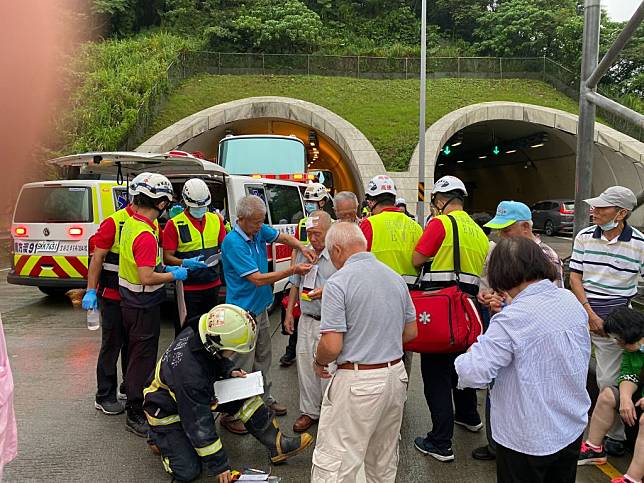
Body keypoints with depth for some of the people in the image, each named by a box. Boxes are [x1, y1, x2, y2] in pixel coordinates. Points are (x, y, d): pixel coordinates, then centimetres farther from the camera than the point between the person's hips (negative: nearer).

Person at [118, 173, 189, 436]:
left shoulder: (130, 222, 5)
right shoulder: (146, 235, -26)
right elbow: (147, 278, -28)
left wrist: (163, 268, 10)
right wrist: (175, 275, -15)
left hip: (130, 302, 10)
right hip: (143, 306, -10)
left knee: (136, 355, 22)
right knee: (143, 358, 1)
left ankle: (135, 402, 37)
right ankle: (135, 415, 13)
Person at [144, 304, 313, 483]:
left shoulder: (200, 335, -20)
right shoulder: (189, 373, -40)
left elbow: (217, 359, 7)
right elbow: (200, 424, -31)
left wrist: (229, 371, -12)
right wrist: (219, 465, -22)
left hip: (198, 393, 7)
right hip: (167, 411, -7)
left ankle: (277, 444, -4)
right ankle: (159, 436, 11)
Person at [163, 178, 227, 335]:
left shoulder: (216, 220, 7)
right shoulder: (174, 224, -7)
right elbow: (167, 257, -11)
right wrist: (185, 263, -29)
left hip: (212, 285, 5)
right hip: (187, 289, -4)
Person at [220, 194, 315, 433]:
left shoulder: (259, 230, -3)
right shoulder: (233, 242, -24)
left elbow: (283, 237, 13)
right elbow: (258, 279, -25)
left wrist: (301, 247, -8)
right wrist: (293, 270, -21)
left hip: (260, 307, 9)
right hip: (243, 312, -8)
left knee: (263, 356, 22)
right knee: (241, 365, -1)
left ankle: (265, 398, 39)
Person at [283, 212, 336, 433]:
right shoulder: (303, 253, 8)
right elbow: (295, 285, 16)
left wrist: (326, 292, -24)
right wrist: (289, 312, 13)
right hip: (306, 321, 6)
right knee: (305, 368, 12)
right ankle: (309, 411, 28)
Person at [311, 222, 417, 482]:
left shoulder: (338, 282, -15)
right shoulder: (396, 277, 6)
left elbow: (332, 346, -19)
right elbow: (411, 332, 13)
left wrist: (318, 361, 1)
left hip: (358, 381, -7)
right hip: (396, 374, 7)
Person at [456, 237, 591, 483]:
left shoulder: (512, 320, -29)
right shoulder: (572, 301, -7)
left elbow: (475, 374, -31)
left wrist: (462, 362, -7)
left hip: (528, 441, -6)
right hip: (573, 430, 7)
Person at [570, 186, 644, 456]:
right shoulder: (584, 237, 0)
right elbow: (575, 278, 1)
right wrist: (590, 314, -8)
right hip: (580, 311, 3)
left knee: (609, 380, 2)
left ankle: (615, 435, 21)